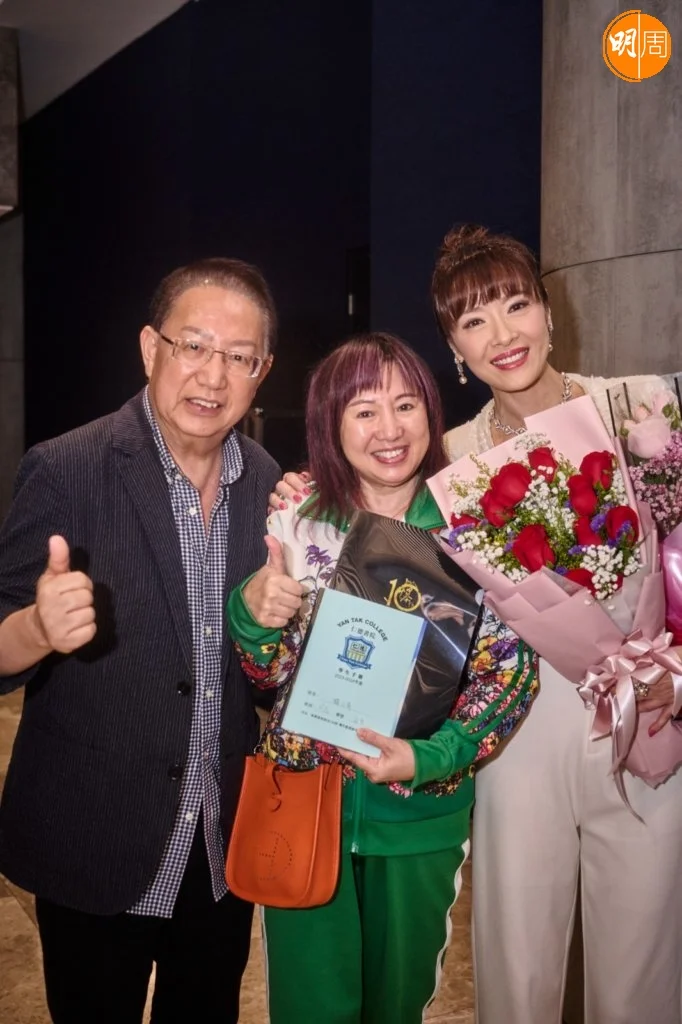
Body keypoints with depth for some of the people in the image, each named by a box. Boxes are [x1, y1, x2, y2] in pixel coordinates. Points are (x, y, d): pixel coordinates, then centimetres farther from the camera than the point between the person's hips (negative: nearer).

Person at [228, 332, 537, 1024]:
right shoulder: (295, 523, -5)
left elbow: (512, 670, -8)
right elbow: (266, 674, 0)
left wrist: (431, 757, -22)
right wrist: (252, 611, -22)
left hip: (423, 810, 1)